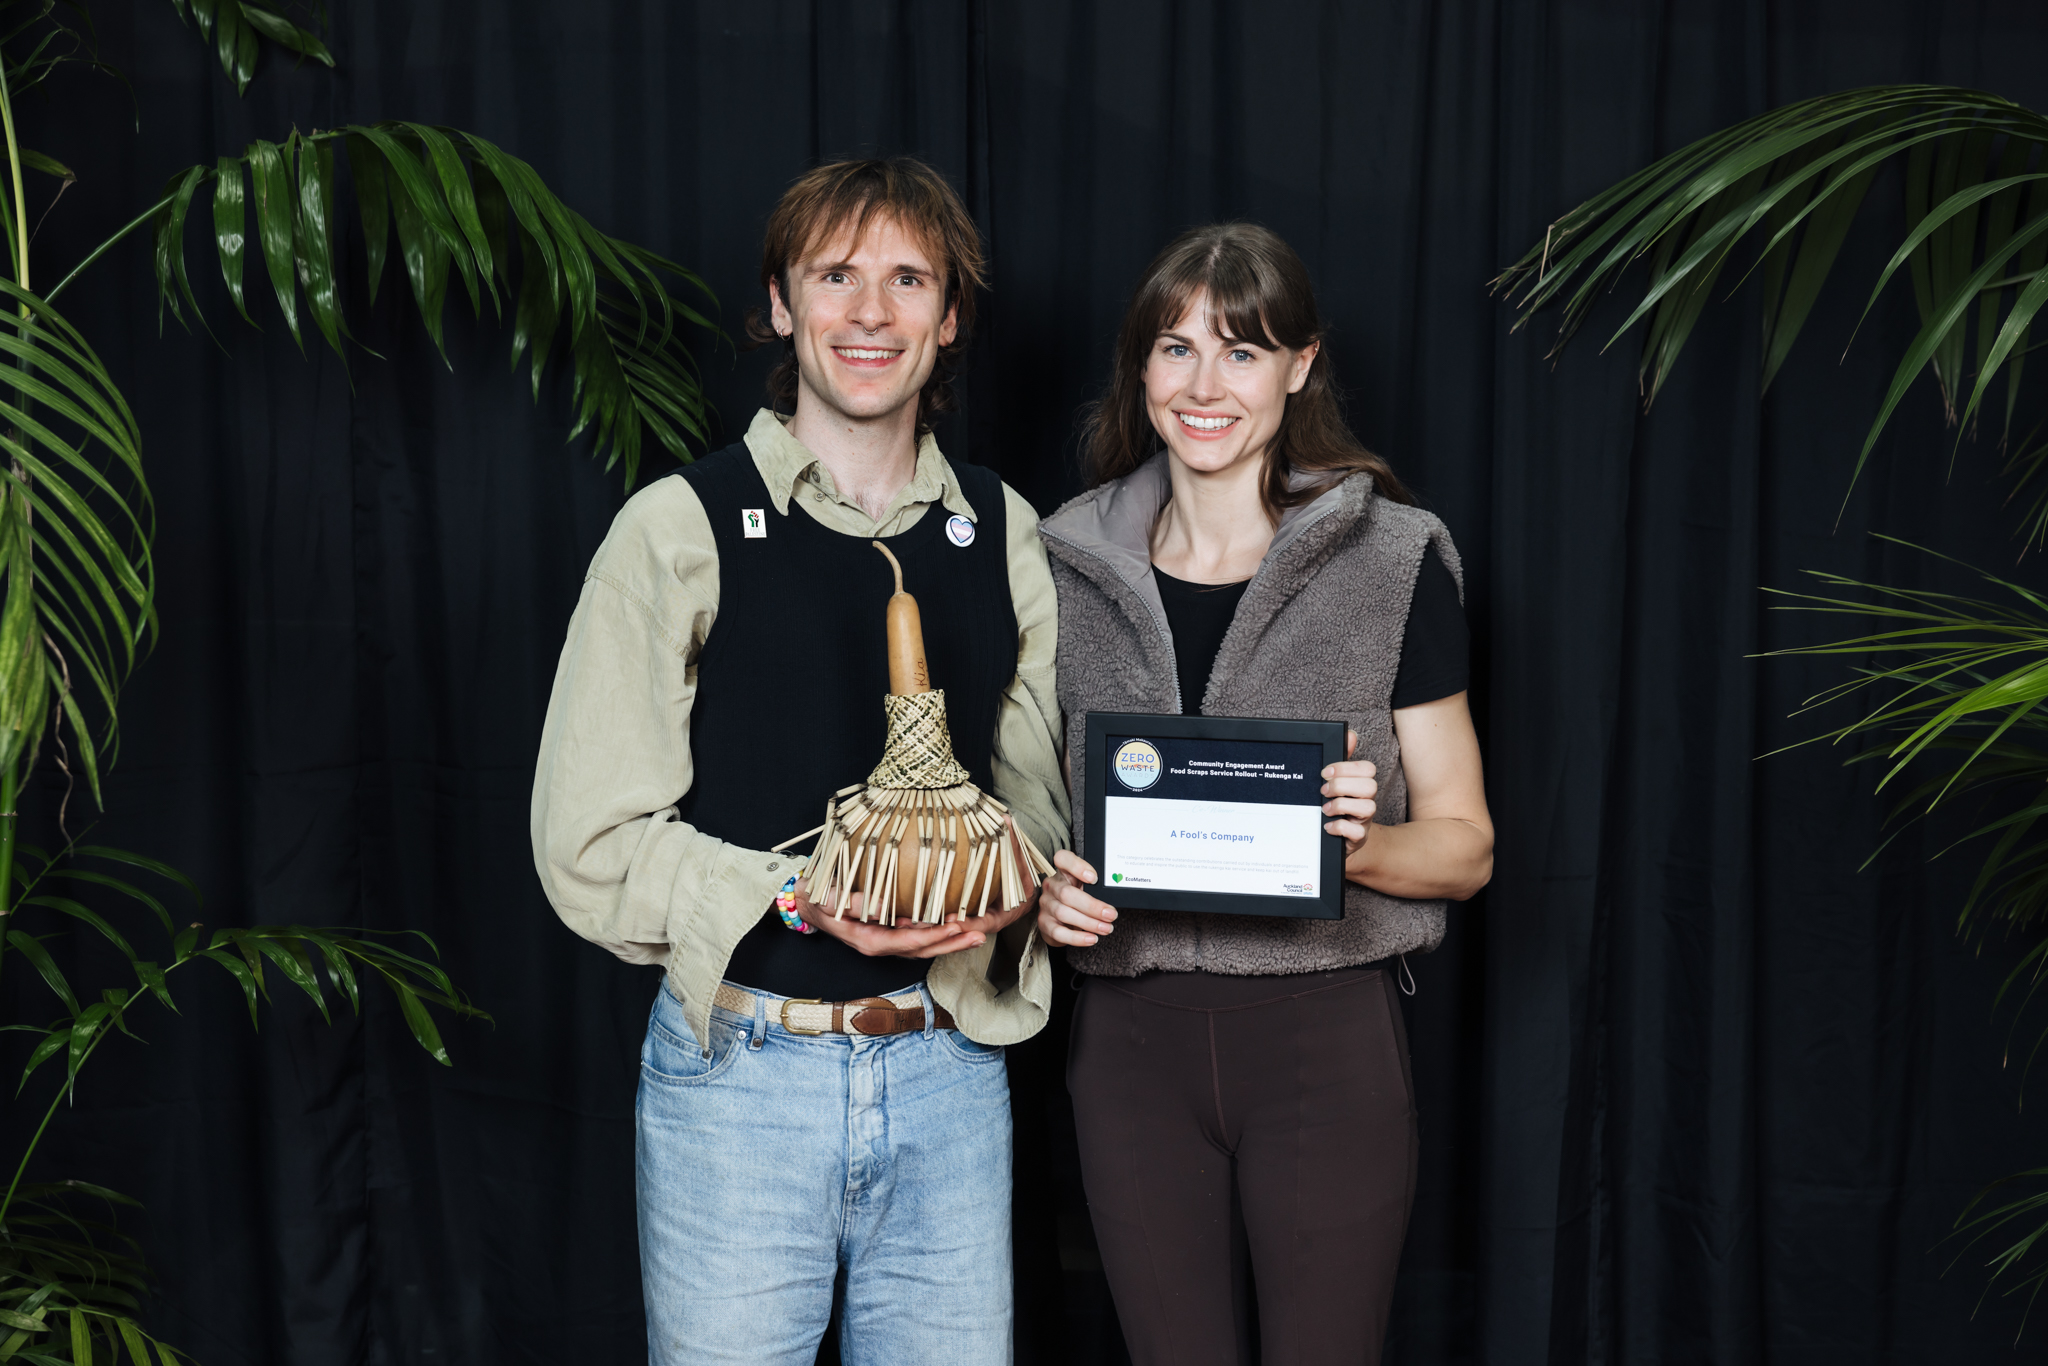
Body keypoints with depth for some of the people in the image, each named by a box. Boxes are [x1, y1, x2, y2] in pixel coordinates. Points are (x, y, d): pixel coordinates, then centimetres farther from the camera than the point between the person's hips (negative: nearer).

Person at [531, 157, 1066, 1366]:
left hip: (948, 1070, 3)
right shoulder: (681, 530, -4)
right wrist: (798, 897, -20)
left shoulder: (1004, 535, 8)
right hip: (741, 1071, -3)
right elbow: (590, 840, -7)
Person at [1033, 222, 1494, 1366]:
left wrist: (1357, 842, -20)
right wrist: (1048, 883, -5)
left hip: (1325, 1033, -3)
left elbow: (1465, 847, 0)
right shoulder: (1076, 564, 6)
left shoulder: (1393, 560, -3)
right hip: (1132, 1041, 3)